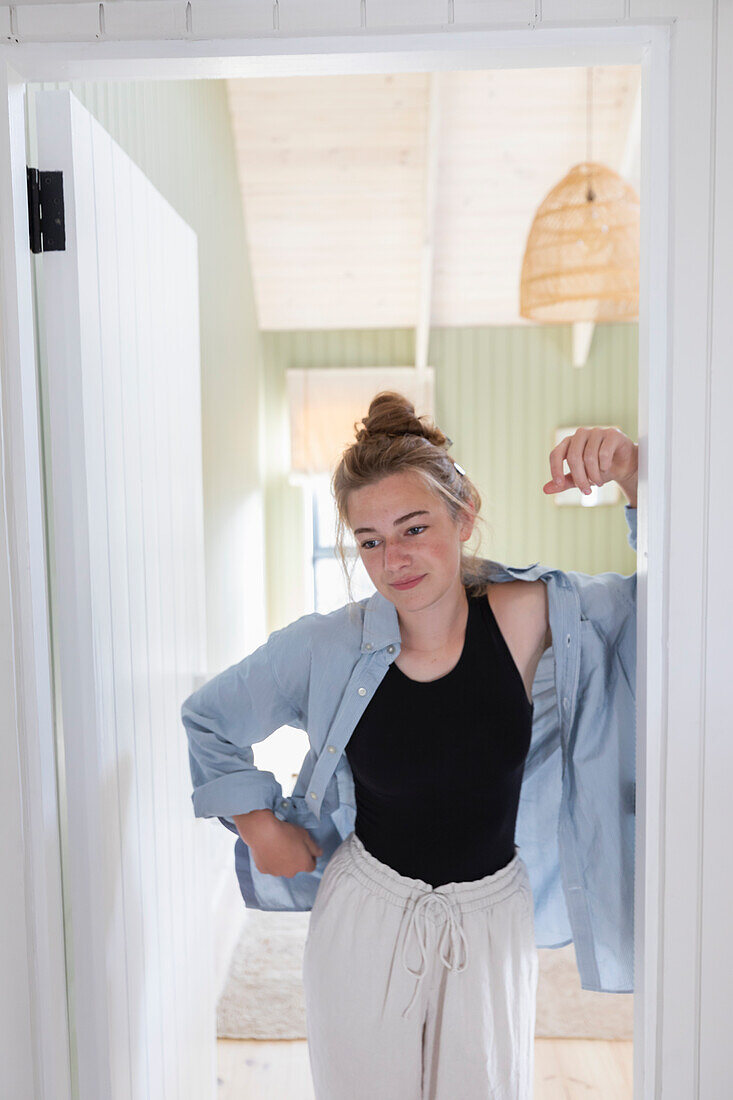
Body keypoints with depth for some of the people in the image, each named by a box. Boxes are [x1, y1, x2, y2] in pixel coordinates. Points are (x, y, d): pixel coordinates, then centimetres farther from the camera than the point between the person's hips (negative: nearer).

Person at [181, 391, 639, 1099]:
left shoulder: (532, 617, -16)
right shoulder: (326, 649, -15)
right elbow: (207, 720, 0)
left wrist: (632, 477, -27)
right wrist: (260, 828, -1)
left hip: (492, 921, 1)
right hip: (365, 918, 0)